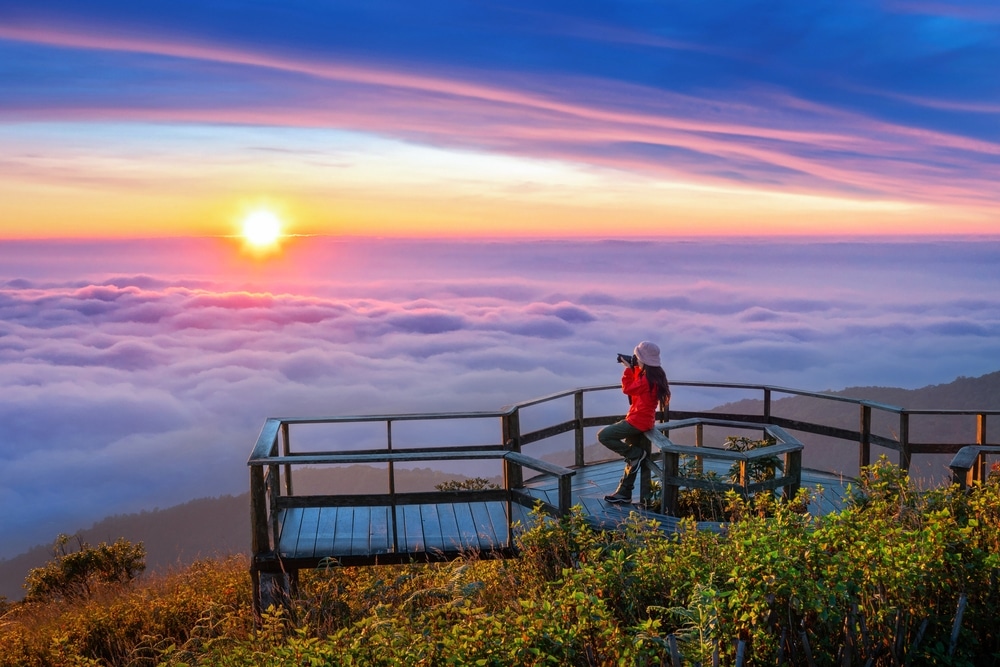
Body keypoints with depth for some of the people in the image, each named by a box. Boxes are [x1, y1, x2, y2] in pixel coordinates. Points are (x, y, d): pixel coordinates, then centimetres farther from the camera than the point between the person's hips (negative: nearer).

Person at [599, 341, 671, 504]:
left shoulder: (647, 379, -23)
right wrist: (633, 368, 10)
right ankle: (624, 493, 20)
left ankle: (636, 454, -3)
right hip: (642, 420, 10)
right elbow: (635, 385, 22)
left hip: (638, 421, -10)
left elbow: (627, 388, -12)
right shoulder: (654, 375, 7)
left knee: (603, 435, -11)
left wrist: (628, 368, -4)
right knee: (633, 457, 14)